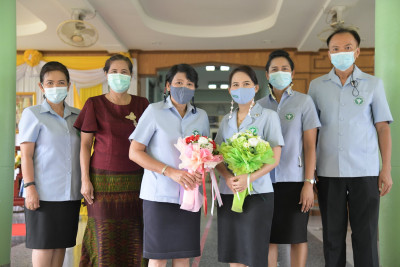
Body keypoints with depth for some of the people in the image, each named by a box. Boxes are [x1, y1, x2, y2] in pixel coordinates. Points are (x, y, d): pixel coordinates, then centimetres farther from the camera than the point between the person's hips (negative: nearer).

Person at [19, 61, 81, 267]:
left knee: (62, 243, 10)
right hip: (44, 193, -4)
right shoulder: (32, 114, -2)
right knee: (44, 244, 1)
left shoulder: (77, 116, 11)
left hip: (71, 193, 4)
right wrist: (29, 187, -13)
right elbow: (26, 155, -5)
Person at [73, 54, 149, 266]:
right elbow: (85, 144, 1)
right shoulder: (94, 104, 2)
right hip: (104, 180, -2)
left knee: (133, 239, 4)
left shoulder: (142, 104, 9)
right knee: (104, 237, 2)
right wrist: (85, 180, -6)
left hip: (135, 181, 2)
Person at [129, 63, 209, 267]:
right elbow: (134, 152, -6)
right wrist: (171, 172, -17)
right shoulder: (154, 111, -2)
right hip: (159, 193, -4)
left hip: (189, 195, 4)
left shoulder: (201, 116, 10)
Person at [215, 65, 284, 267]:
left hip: (257, 193, -4)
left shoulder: (268, 116, 0)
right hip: (228, 193, 4)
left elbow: (274, 159, -6)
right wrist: (228, 177, -11)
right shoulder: (226, 120, 14)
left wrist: (249, 178, -21)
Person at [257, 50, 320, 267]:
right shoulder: (260, 106, 11)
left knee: (297, 236, 5)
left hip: (295, 179, -2)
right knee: (268, 237, 6)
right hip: (265, 180, 3)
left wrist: (308, 182, -9)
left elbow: (310, 146, -2)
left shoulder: (304, 102, 3)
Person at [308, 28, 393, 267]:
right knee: (333, 236, 8)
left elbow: (383, 128, 4)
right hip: (328, 172, 1)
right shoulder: (317, 86, 8)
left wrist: (387, 169, -3)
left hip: (365, 172, -1)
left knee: (366, 236, 2)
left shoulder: (373, 84, 5)